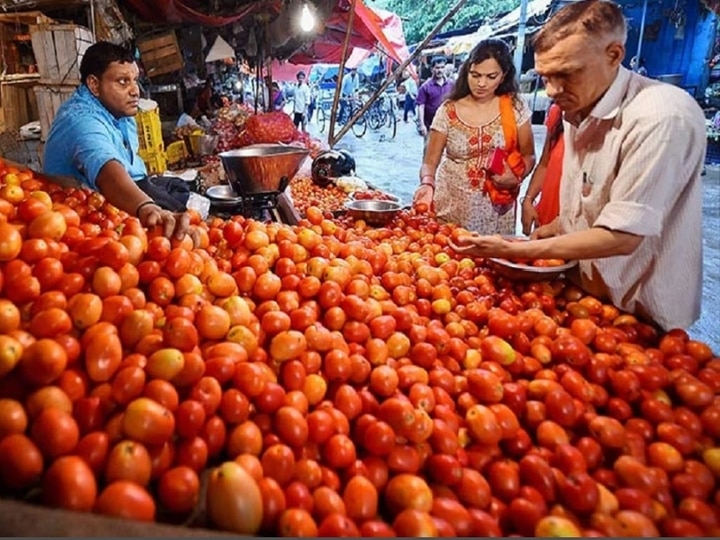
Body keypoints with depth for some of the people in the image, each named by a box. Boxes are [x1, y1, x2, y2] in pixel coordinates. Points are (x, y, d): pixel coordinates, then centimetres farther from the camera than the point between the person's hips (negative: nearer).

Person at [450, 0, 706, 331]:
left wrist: (512, 250, -27)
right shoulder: (578, 109, 1)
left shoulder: (663, 118, -26)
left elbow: (621, 237, -28)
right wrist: (554, 229, -3)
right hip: (583, 293, 7)